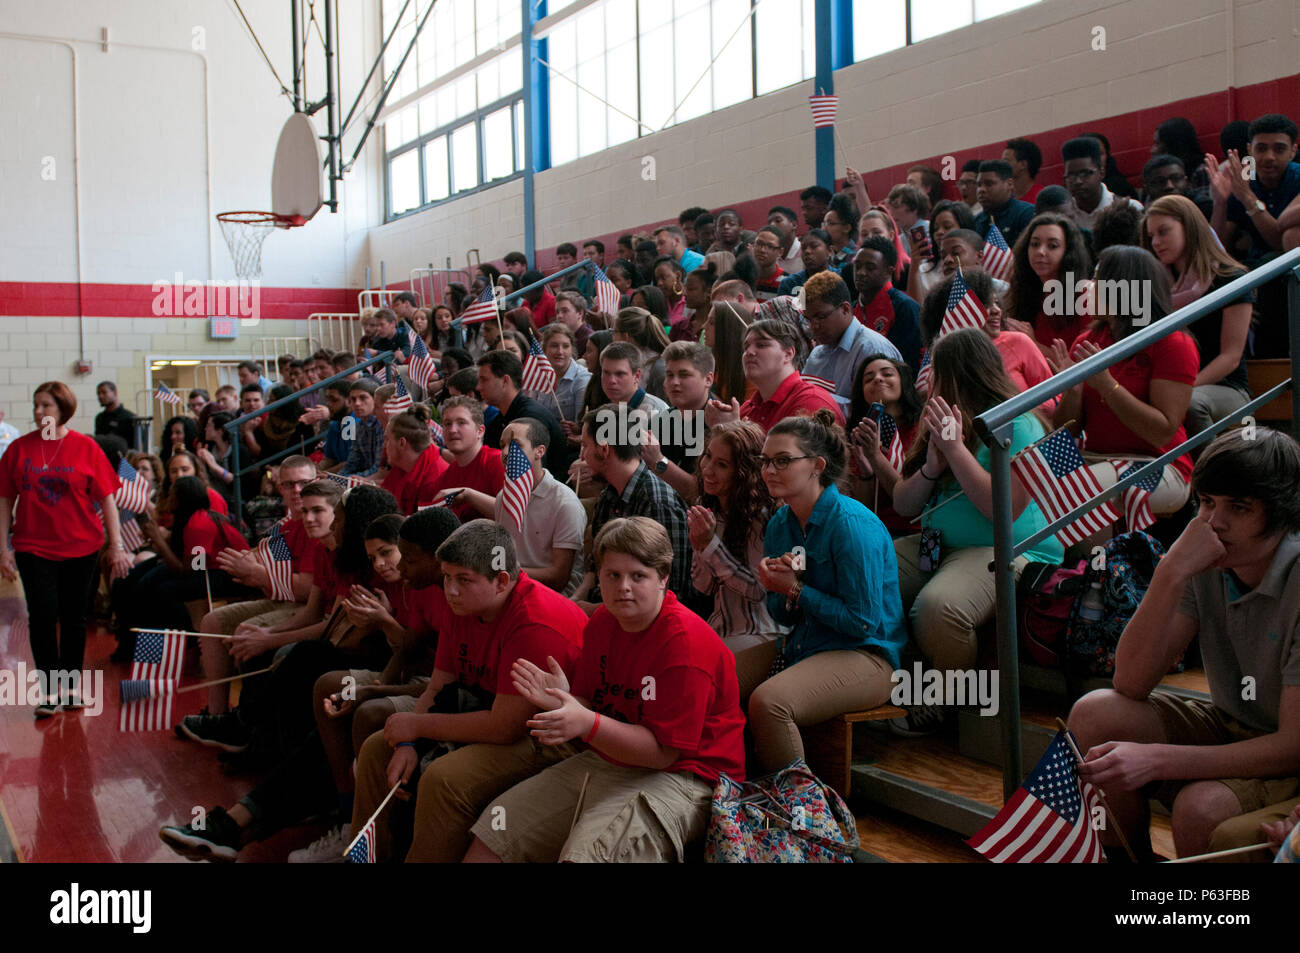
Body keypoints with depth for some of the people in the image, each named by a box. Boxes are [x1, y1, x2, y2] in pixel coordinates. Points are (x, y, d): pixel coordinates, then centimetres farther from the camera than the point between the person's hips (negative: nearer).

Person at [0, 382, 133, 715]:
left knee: (74, 616, 9)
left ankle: (71, 683, 24)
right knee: (42, 615, -3)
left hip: (80, 546, 0)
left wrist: (116, 545, -6)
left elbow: (107, 498, -3)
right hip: (33, 547, 0)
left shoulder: (85, 447, -4)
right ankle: (49, 691, 8)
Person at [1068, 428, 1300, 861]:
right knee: (1094, 714, -16)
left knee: (1200, 808, -33)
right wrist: (1170, 572, -26)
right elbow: (1130, 684, -14)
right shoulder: (1205, 559, -9)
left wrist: (1155, 759, -31)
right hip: (1227, 728, 6)